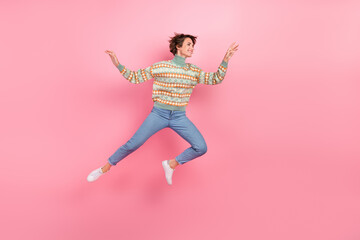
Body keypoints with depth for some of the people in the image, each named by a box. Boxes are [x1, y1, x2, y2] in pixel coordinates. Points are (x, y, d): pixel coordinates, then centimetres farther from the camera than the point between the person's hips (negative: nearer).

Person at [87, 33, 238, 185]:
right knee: (133, 144, -9)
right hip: (159, 114, -3)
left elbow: (216, 79, -1)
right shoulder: (160, 67, -4)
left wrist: (226, 59, -12)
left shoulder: (194, 71, 5)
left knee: (201, 148, -11)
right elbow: (135, 77, -1)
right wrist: (117, 64, -14)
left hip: (179, 117, 3)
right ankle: (105, 168, 15)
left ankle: (171, 164, 10)